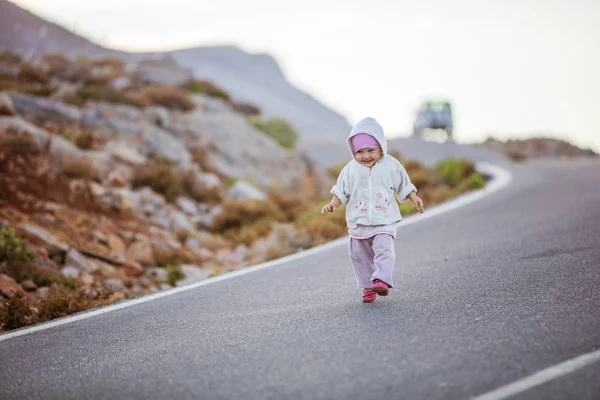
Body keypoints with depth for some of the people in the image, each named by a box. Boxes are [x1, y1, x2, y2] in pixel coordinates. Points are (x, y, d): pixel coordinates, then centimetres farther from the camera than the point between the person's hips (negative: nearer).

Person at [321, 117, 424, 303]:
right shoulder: (351, 169, -4)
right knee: (359, 254, 7)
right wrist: (333, 204, -14)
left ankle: (382, 280, -23)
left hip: (384, 220, -2)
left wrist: (414, 198, -1)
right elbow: (341, 191, 1)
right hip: (358, 222, 2)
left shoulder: (391, 165, -4)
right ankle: (368, 287, 19)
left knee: (384, 248, -22)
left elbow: (403, 186, 8)